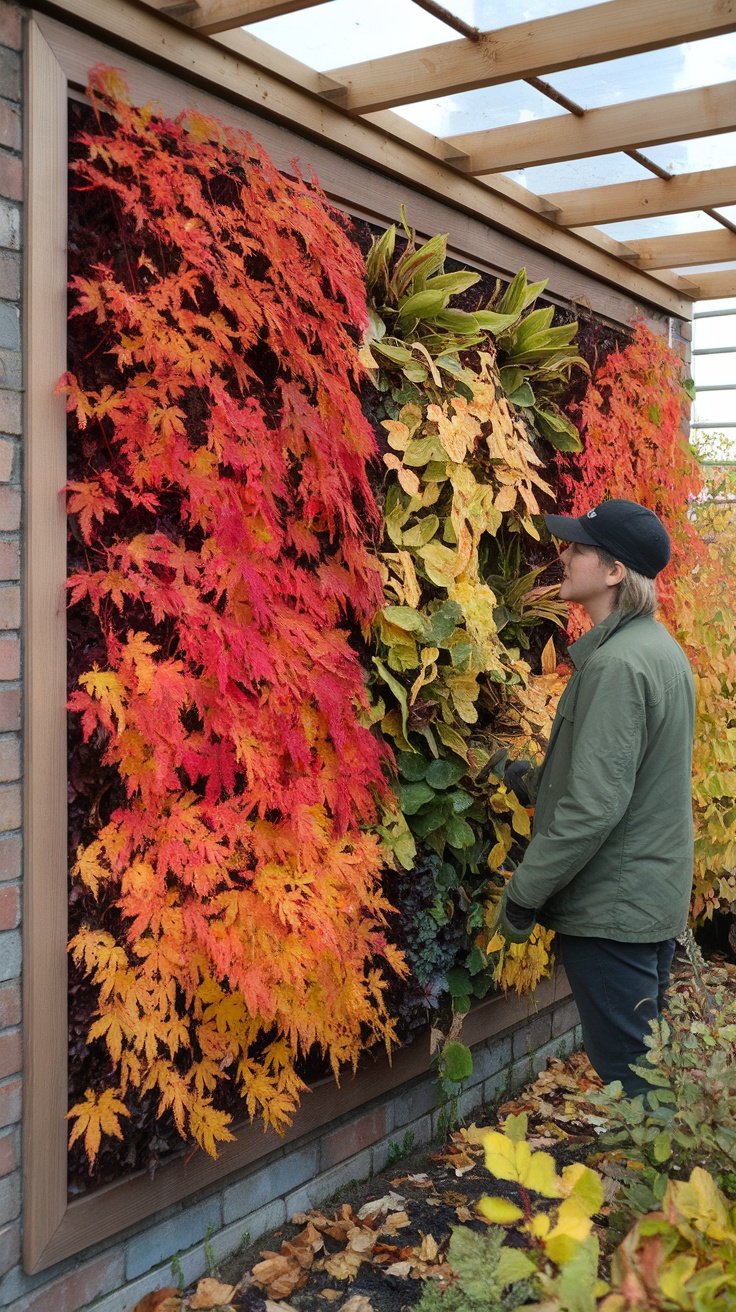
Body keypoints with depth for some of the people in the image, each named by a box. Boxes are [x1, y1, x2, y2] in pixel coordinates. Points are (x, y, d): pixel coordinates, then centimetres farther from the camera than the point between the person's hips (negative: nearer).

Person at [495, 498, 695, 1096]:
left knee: (625, 1076, 2)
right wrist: (538, 780, 16)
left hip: (612, 908, -10)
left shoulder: (615, 664, -22)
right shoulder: (662, 648, 9)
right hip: (657, 897, 10)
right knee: (645, 1060, 20)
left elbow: (594, 806, -25)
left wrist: (524, 892, -16)